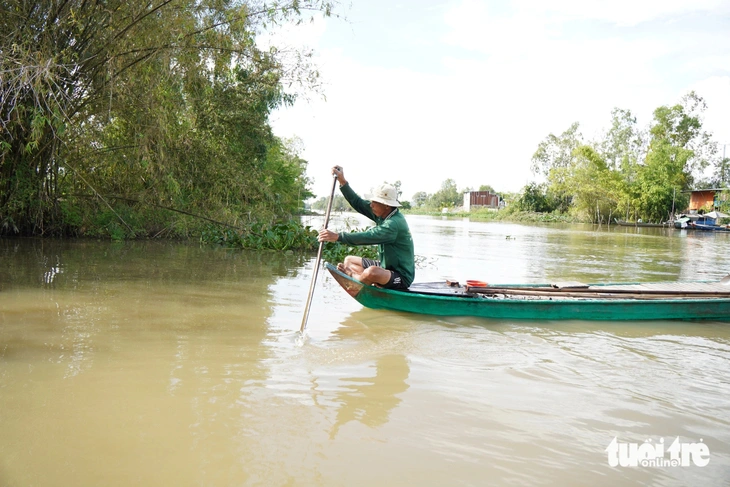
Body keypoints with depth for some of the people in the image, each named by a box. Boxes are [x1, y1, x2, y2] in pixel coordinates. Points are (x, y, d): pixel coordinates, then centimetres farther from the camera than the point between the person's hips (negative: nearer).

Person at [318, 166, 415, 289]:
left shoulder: (394, 223, -27)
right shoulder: (383, 214, 2)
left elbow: (367, 237, -34)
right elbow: (358, 203, 3)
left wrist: (337, 236, -34)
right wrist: (342, 182, -3)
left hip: (401, 276, -9)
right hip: (386, 267, 10)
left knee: (371, 272, -38)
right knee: (349, 260, 14)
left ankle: (352, 276, -7)